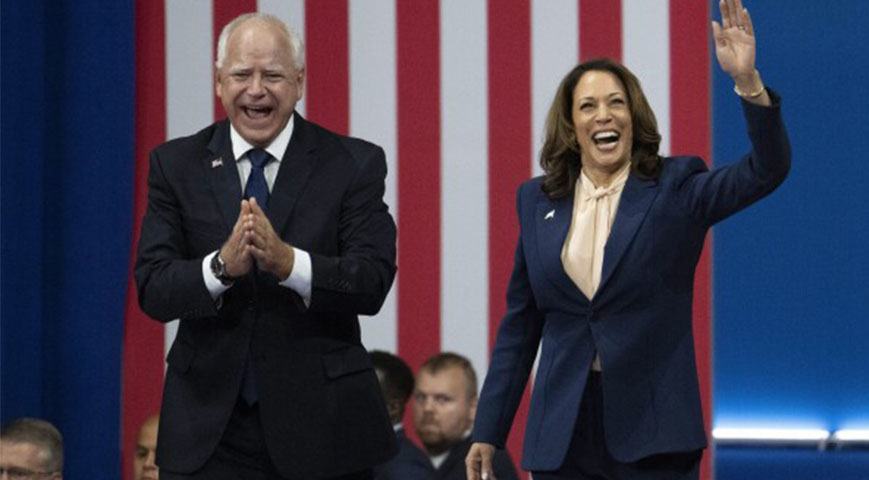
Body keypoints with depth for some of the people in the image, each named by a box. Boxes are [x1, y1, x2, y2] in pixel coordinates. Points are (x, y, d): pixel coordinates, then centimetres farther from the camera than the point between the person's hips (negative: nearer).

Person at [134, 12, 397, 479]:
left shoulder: (354, 164, -1)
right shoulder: (176, 165, 4)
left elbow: (373, 283, -10)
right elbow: (153, 290, -5)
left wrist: (288, 262, -27)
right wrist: (222, 265, -24)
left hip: (320, 426, -1)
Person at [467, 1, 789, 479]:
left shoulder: (675, 189, 1)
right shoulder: (538, 201, 10)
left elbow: (767, 170, -15)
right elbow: (520, 323, 13)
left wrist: (747, 81, -30)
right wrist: (487, 431, 10)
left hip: (654, 432, -3)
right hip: (562, 435, 3)